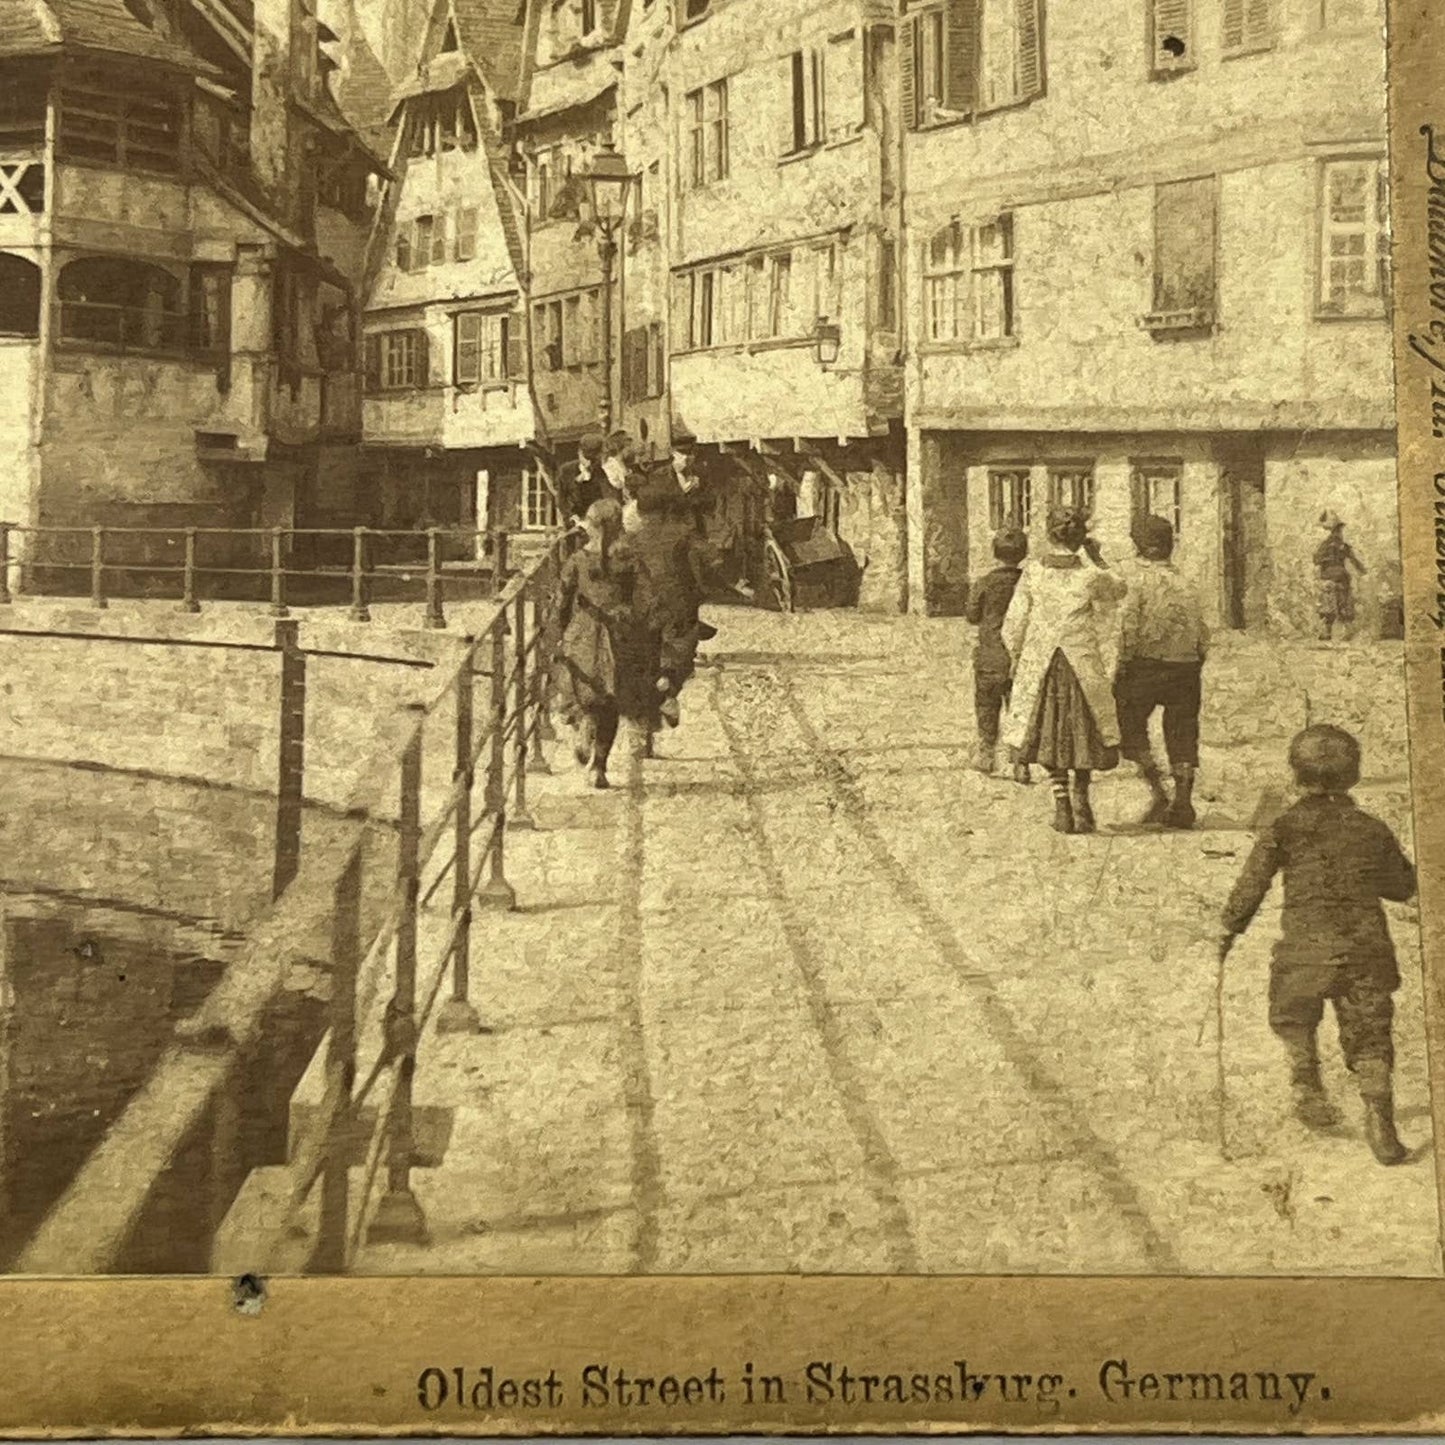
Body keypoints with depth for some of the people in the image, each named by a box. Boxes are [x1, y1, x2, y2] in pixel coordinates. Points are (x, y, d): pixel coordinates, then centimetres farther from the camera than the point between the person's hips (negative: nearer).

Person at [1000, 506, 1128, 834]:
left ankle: (1062, 804, 3)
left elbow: (1013, 625, -3)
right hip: (1083, 663, -1)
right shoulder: (1091, 576, -9)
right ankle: (1081, 801, 15)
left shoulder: (1032, 573, -6)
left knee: (1049, 733, 13)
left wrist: (1016, 658, 13)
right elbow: (1118, 590, 14)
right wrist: (1097, 558, 16)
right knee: (1085, 733, 16)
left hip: (1038, 663, 1)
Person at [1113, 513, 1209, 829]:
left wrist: (1120, 667, -8)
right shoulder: (1183, 583, 12)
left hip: (1145, 664, -5)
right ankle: (1183, 802, 7)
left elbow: (1128, 627, -16)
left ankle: (1158, 793, -4)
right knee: (1182, 732, 10)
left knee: (1131, 725, 8)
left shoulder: (1134, 577, -5)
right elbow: (1203, 635, 9)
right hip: (1185, 666, 5)